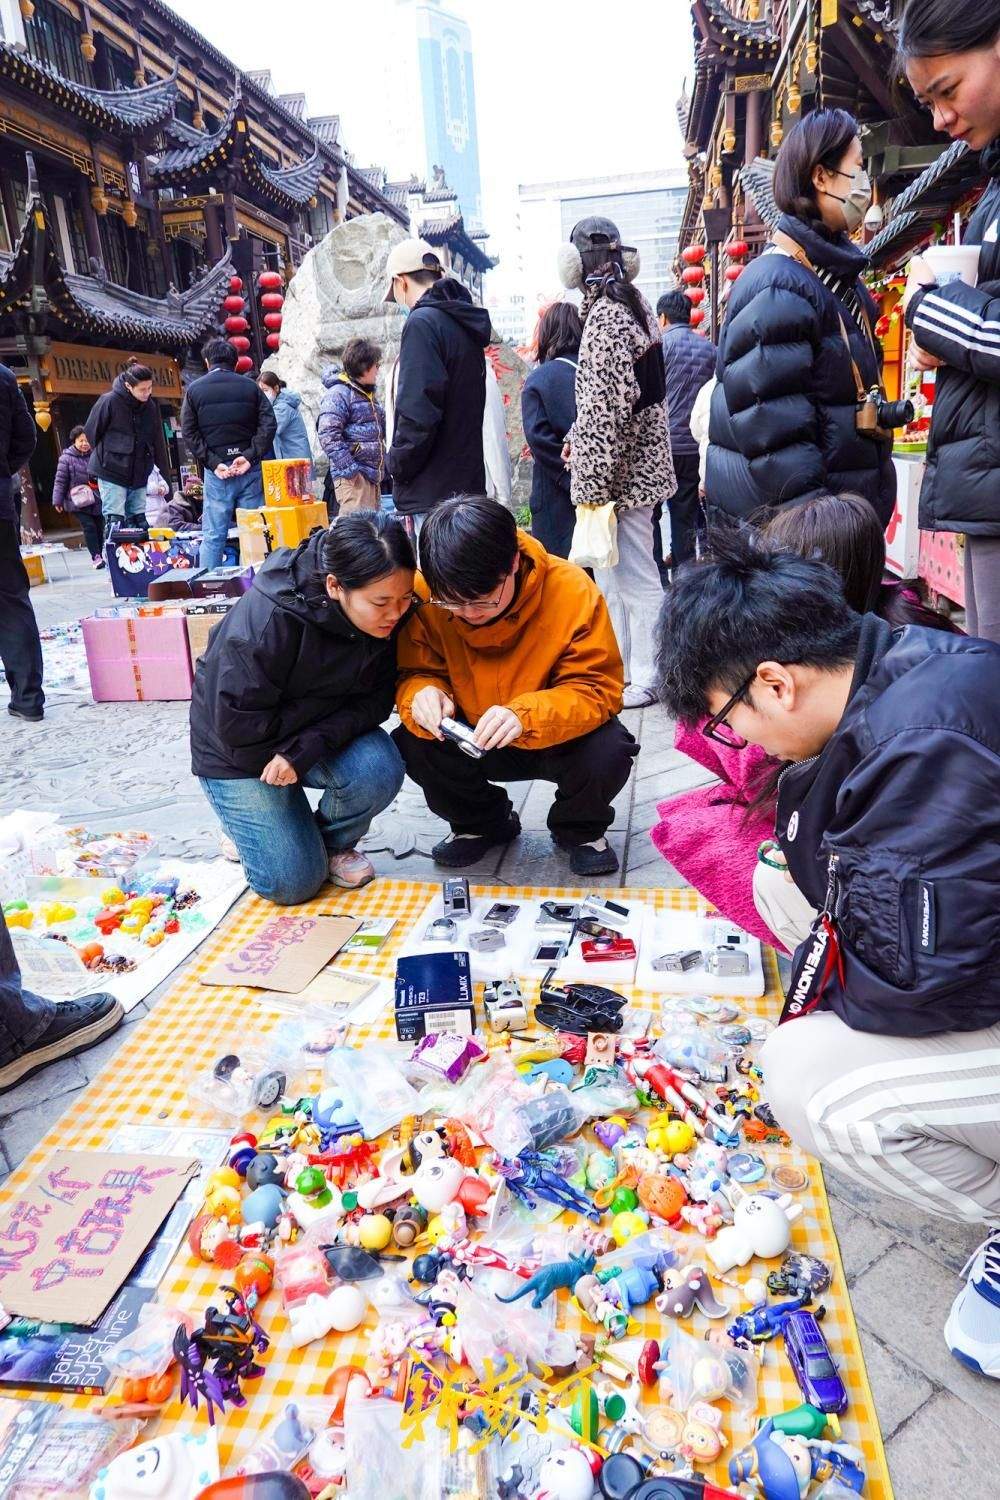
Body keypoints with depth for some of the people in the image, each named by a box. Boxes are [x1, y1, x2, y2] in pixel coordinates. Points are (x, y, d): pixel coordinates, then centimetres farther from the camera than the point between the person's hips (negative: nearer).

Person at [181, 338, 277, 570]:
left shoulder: (194, 389, 6)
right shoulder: (250, 387, 7)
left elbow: (189, 433, -1)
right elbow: (269, 425, -3)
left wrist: (213, 463, -5)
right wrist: (250, 456, -8)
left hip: (216, 471, -1)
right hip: (249, 469, 1)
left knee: (213, 535, 2)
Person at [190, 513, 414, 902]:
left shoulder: (385, 616, -16)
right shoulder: (264, 621, -33)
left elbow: (376, 699, -14)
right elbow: (238, 727, -28)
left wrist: (308, 746, -28)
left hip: (325, 734, 5)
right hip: (241, 750, -4)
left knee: (379, 769, -27)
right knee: (292, 882, -11)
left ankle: (333, 842, 4)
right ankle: (245, 822, 21)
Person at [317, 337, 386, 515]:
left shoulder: (369, 394, 20)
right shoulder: (338, 394, -9)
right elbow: (328, 435, -19)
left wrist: (383, 468, 18)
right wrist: (351, 469, -22)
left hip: (374, 474, 9)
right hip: (353, 477, -9)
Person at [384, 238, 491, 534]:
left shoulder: (423, 323, -11)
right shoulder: (466, 324, 17)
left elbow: (419, 411, -20)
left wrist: (398, 466, -7)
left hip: (434, 489, -9)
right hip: (467, 481, 9)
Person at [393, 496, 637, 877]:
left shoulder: (572, 590, -25)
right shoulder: (425, 595, -20)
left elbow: (598, 688, -23)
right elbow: (414, 673, -9)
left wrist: (527, 715, -42)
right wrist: (423, 694, -35)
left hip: (556, 742, -2)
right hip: (472, 742, 2)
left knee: (608, 752, -32)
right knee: (410, 745, -25)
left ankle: (580, 830, 7)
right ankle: (483, 822, 9)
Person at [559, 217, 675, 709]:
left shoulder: (605, 317, -17)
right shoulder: (632, 305, 13)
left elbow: (611, 408, -23)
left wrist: (595, 483, -21)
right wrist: (577, 436, 20)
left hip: (621, 470, -10)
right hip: (636, 463, 10)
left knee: (634, 577, -2)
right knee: (611, 572, 18)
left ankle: (647, 678, 8)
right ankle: (619, 665, 29)